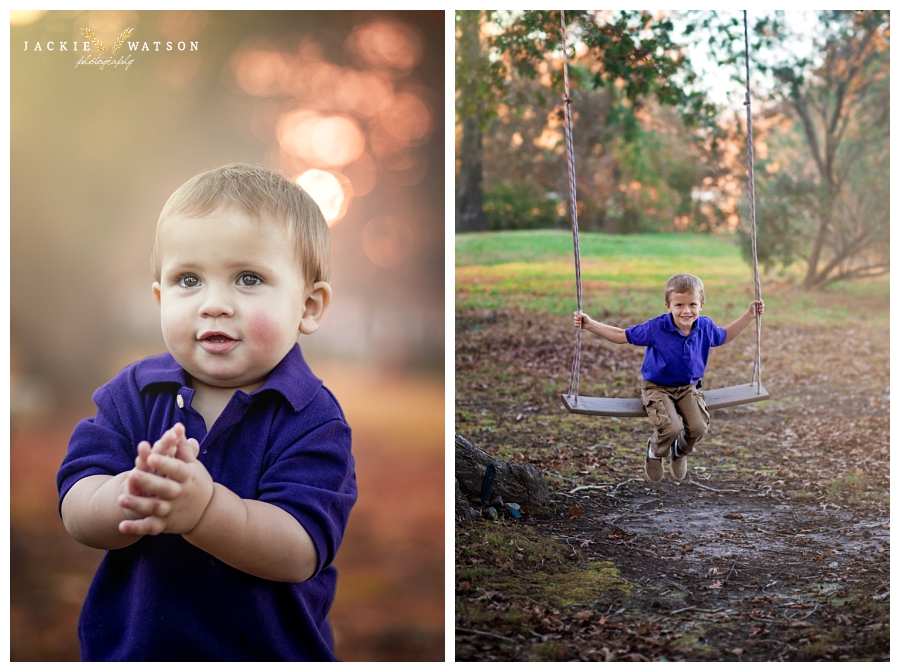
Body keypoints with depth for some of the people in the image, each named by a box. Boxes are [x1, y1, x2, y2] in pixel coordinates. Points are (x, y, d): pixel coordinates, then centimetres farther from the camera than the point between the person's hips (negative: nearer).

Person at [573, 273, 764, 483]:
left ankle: (680, 452, 17)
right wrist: (590, 324, -17)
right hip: (657, 387, -3)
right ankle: (655, 452, 11)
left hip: (689, 387, 4)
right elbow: (622, 335, -9)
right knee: (672, 427, -28)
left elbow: (725, 336, 17)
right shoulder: (656, 328, -18)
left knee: (698, 426, -21)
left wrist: (749, 315, 12)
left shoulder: (705, 327, -6)